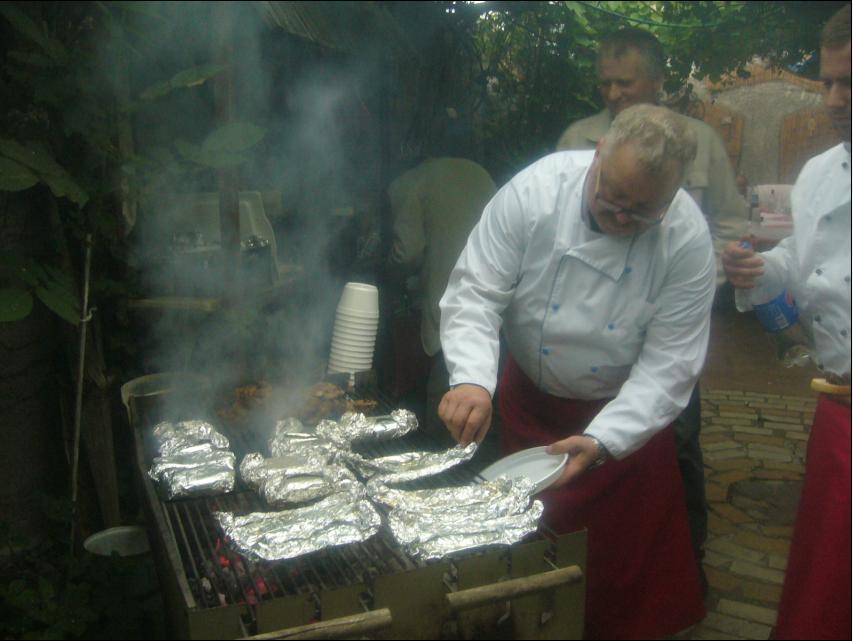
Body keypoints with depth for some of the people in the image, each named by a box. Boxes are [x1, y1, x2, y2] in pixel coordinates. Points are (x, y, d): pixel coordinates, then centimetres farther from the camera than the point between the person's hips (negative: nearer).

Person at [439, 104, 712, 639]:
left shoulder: (689, 240, -22)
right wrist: (472, 379, -40)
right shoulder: (535, 189, -23)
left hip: (626, 413, -1)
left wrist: (599, 442, -34)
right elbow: (475, 293, -22)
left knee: (628, 552, 13)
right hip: (531, 399, 1)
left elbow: (668, 364, -22)